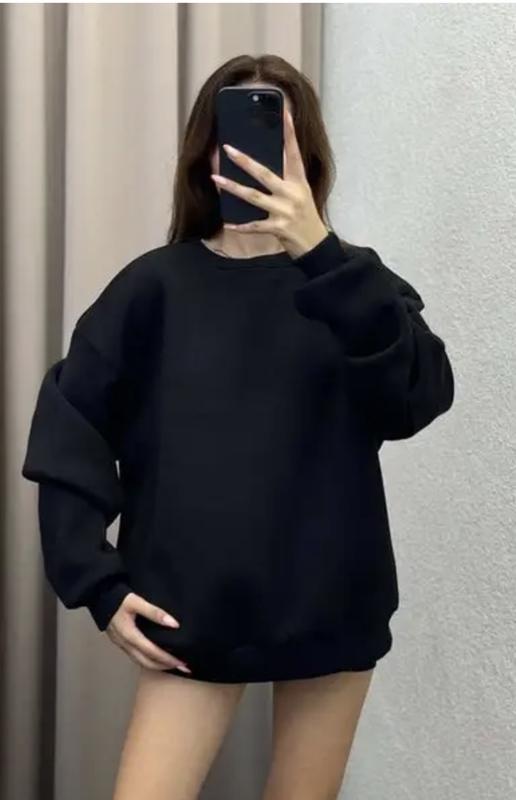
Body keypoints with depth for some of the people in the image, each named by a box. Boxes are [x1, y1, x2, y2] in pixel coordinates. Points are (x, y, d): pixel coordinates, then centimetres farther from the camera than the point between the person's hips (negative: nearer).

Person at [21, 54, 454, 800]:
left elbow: (418, 398, -17)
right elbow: (69, 438, 0)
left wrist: (321, 252, -27)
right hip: (194, 615, -1)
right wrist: (98, 584, -8)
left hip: (330, 610, 1)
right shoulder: (157, 286, 0)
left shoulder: (350, 283, 2)